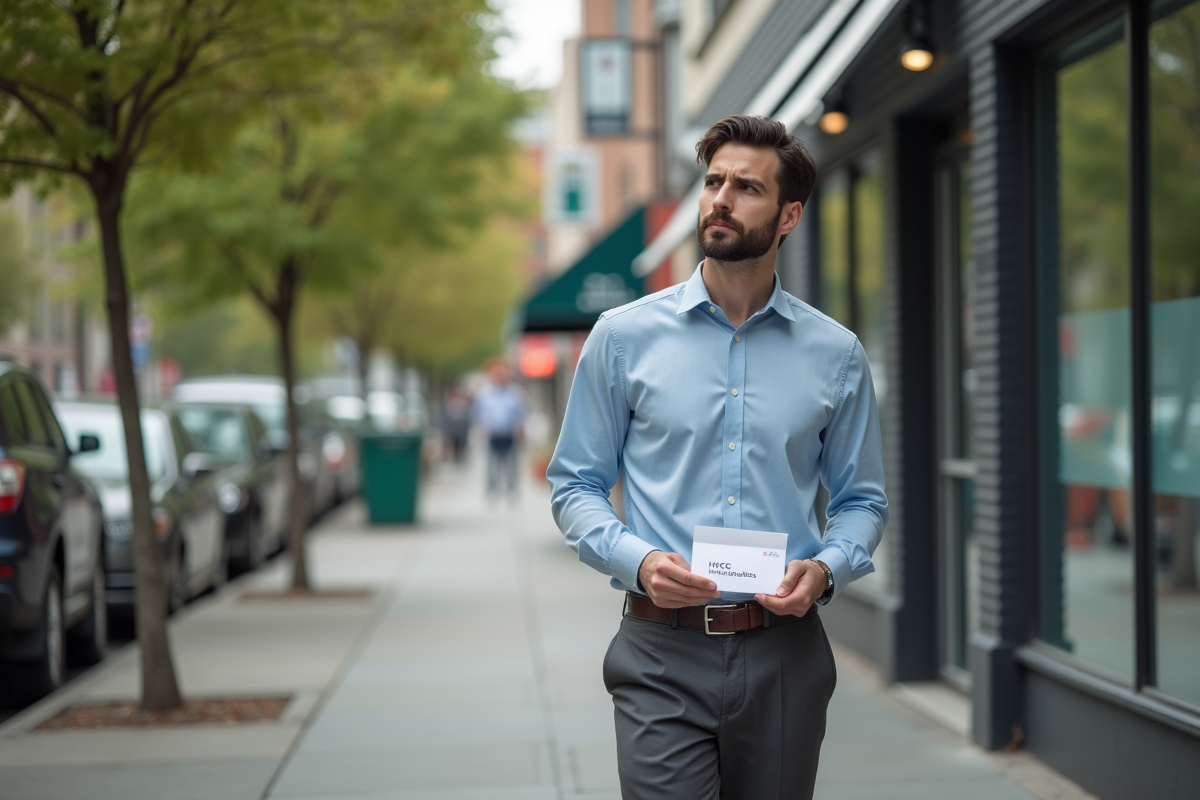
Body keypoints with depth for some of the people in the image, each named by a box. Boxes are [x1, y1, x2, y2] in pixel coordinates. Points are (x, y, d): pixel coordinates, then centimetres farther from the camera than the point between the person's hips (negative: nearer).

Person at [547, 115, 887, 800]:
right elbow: (575, 485, 6)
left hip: (785, 653, 2)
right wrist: (638, 560, -13)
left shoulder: (836, 353, 5)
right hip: (664, 649, -2)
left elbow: (863, 499, 12)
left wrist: (825, 568, -9)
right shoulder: (624, 336, 3)